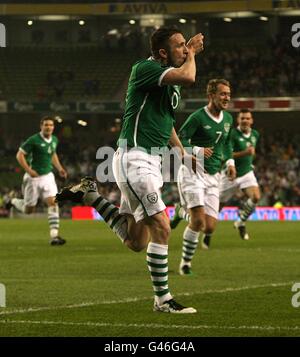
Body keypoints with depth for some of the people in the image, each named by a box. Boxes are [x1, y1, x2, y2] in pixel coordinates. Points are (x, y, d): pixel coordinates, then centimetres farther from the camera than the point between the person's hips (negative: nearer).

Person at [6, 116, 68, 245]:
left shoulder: (54, 140, 5)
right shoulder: (34, 140, -15)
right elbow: (19, 155, -12)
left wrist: (59, 168, 12)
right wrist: (29, 170, -22)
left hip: (48, 176, 5)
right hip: (34, 177, -5)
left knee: (53, 203, -14)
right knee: (28, 210, 6)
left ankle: (54, 236, -16)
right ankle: (13, 202, 40)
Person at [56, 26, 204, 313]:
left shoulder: (170, 80, 15)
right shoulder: (145, 68, -12)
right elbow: (188, 77, -29)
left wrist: (181, 150, 21)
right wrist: (191, 55, -9)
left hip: (152, 163, 9)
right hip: (134, 158, -9)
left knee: (136, 242, 10)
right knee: (161, 227, -15)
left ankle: (89, 194, 24)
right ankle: (162, 299, -6)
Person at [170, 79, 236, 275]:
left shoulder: (228, 119, 10)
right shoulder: (198, 117, -12)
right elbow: (179, 141, -13)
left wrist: (230, 162, 12)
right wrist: (197, 150, -28)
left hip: (213, 177, 6)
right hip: (193, 172, -6)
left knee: (210, 227, -3)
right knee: (198, 222, -17)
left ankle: (183, 211, 30)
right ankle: (186, 263, 1)